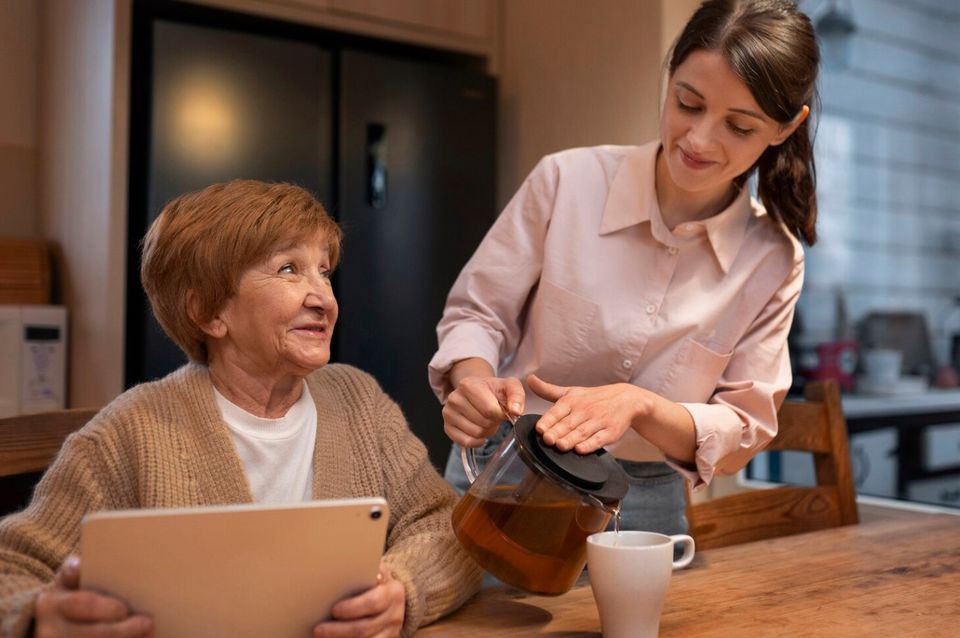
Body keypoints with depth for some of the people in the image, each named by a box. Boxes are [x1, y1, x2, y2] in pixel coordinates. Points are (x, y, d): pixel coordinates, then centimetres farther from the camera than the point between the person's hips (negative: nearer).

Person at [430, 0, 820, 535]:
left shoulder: (773, 261, -5)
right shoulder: (567, 181, -10)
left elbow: (743, 430, -4)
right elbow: (476, 313, -1)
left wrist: (639, 404, -22)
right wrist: (475, 383, -22)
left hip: (644, 508, 2)